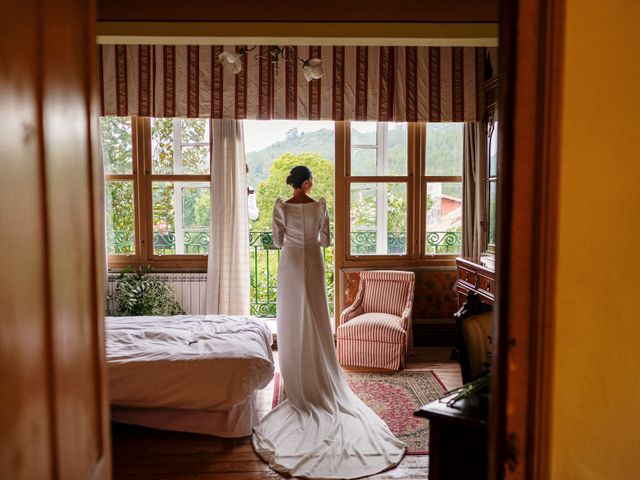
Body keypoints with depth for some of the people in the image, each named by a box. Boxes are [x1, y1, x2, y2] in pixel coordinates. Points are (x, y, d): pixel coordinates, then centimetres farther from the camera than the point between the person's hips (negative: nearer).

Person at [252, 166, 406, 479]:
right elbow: (326, 240, 3)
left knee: (293, 322, 7)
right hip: (313, 264, 1)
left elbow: (277, 241, 1)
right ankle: (321, 381, 15)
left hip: (290, 265, -1)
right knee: (317, 323, 8)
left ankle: (297, 382, 14)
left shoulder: (281, 207, -6)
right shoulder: (320, 206, -4)